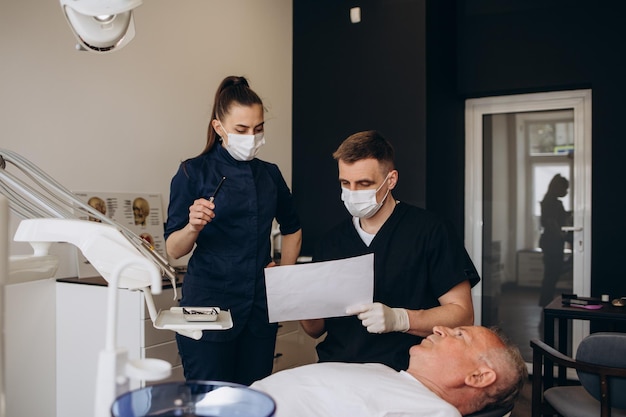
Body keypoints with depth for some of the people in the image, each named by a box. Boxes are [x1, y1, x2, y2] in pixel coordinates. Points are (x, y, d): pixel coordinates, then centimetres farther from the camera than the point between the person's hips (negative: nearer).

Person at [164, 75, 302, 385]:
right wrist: (194, 227, -25)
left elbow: (292, 229, 24)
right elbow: (173, 250, -6)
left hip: (260, 310, 4)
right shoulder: (193, 172, -4)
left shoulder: (269, 174, 9)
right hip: (208, 306, -4)